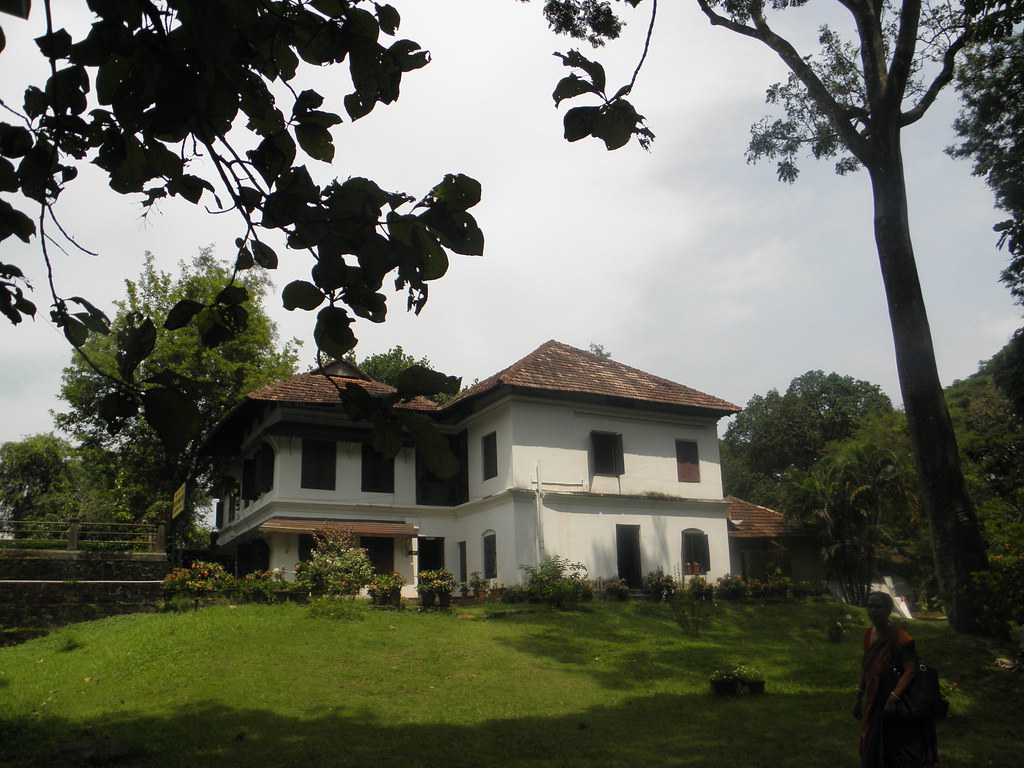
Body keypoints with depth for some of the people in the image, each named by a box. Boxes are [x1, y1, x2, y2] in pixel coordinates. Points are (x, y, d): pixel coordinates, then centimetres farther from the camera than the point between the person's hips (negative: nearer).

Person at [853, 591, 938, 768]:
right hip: (874, 703, 7)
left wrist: (893, 698, -32)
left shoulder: (900, 638, -17)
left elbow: (909, 670, -23)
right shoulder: (868, 634, 5)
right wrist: (859, 697, 15)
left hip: (895, 706, -7)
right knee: (872, 750, 14)